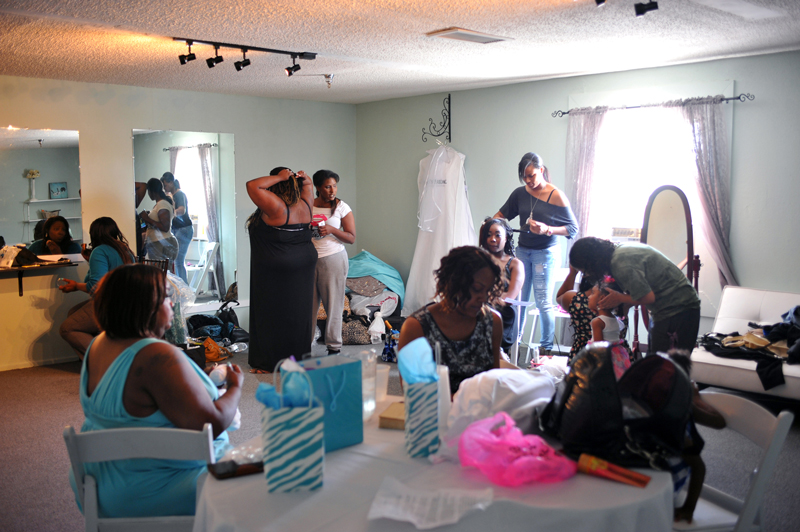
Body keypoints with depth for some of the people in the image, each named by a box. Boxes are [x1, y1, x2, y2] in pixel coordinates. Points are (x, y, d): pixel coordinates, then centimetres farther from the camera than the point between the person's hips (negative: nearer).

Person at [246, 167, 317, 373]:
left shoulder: (275, 207, -19)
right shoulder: (304, 205, 3)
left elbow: (252, 185, -21)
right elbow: (308, 185, 21)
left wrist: (279, 177, -15)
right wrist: (302, 178, -1)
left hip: (275, 272, -7)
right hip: (304, 265, 7)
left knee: (273, 316, 3)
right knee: (298, 314, 14)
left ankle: (270, 363, 11)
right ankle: (299, 358, 24)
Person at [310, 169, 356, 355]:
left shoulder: (342, 208, -2)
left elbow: (351, 237, -5)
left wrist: (331, 230, -18)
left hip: (333, 260, -3)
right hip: (309, 260, 3)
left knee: (333, 304, 1)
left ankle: (334, 346, 10)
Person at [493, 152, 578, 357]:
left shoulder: (556, 196, -11)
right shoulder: (520, 193, 4)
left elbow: (573, 228, -9)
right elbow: (503, 213, 18)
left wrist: (547, 229, -23)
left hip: (545, 253, -4)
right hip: (523, 250, 4)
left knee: (543, 302, -2)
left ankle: (547, 347, 11)